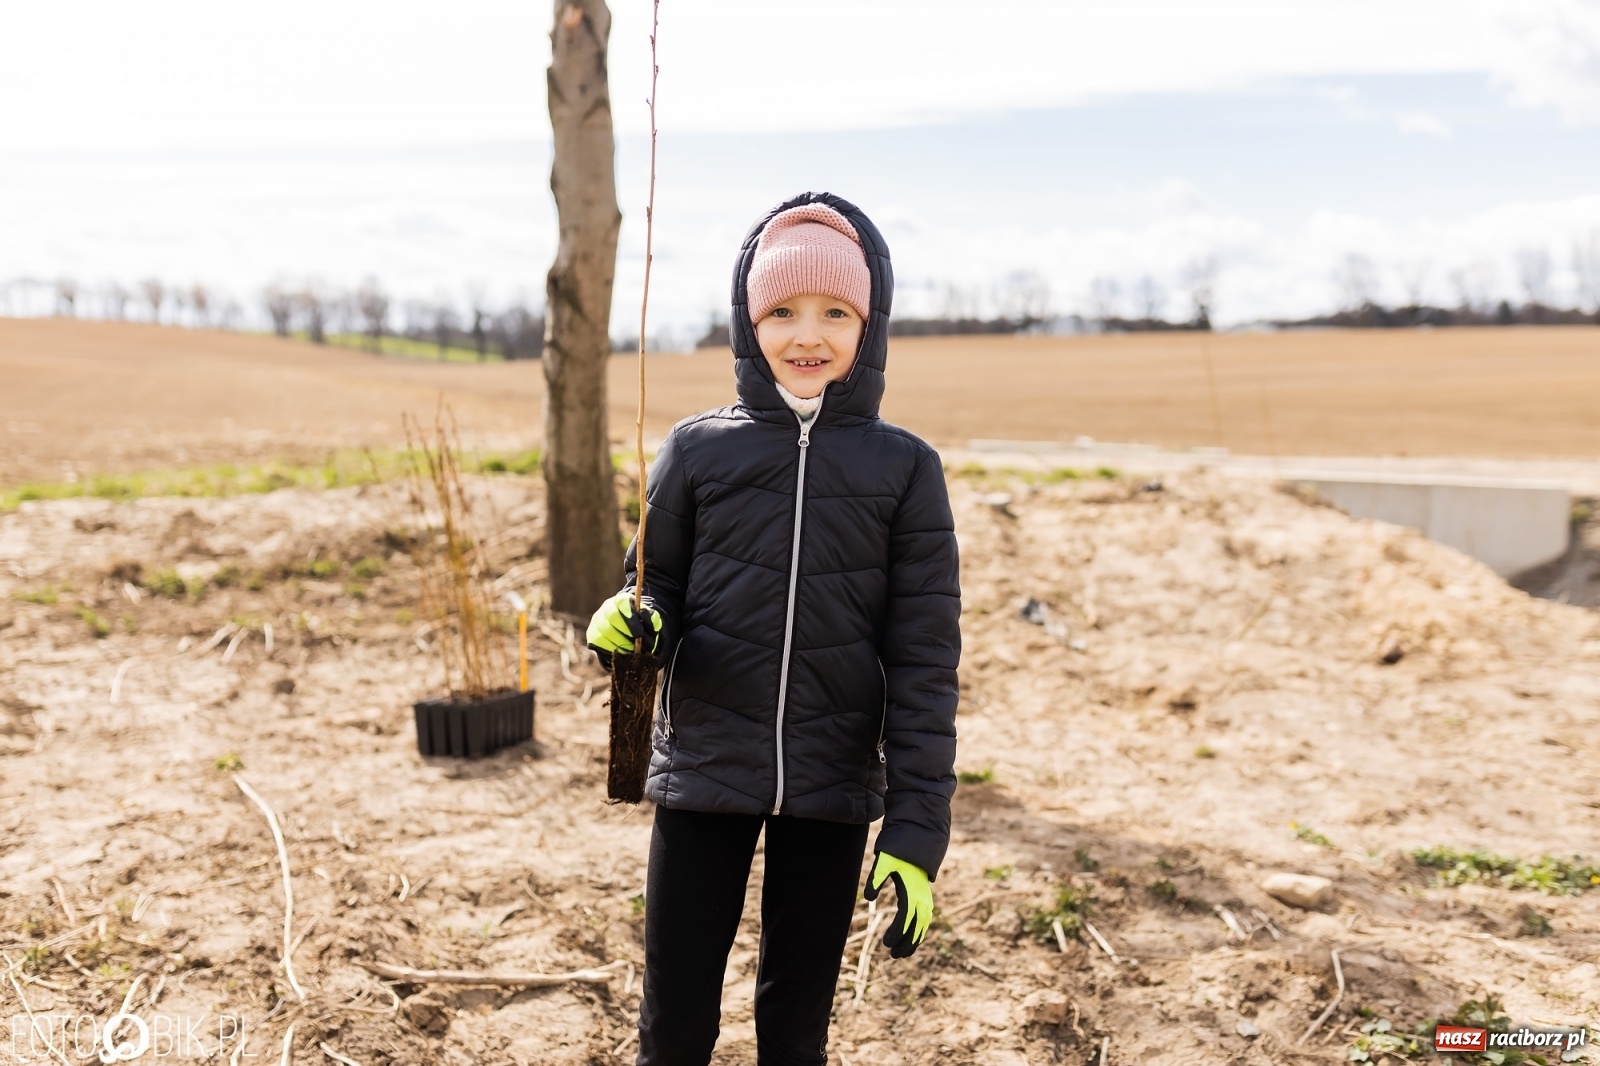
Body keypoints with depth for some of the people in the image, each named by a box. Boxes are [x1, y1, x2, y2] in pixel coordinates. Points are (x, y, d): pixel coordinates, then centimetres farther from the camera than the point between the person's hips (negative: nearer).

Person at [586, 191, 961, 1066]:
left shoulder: (904, 467, -4)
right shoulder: (696, 450, -2)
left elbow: (924, 659, -5)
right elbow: (658, 592, 8)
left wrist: (916, 829, -8)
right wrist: (627, 627, -17)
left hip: (834, 789, 0)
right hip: (703, 772, 1)